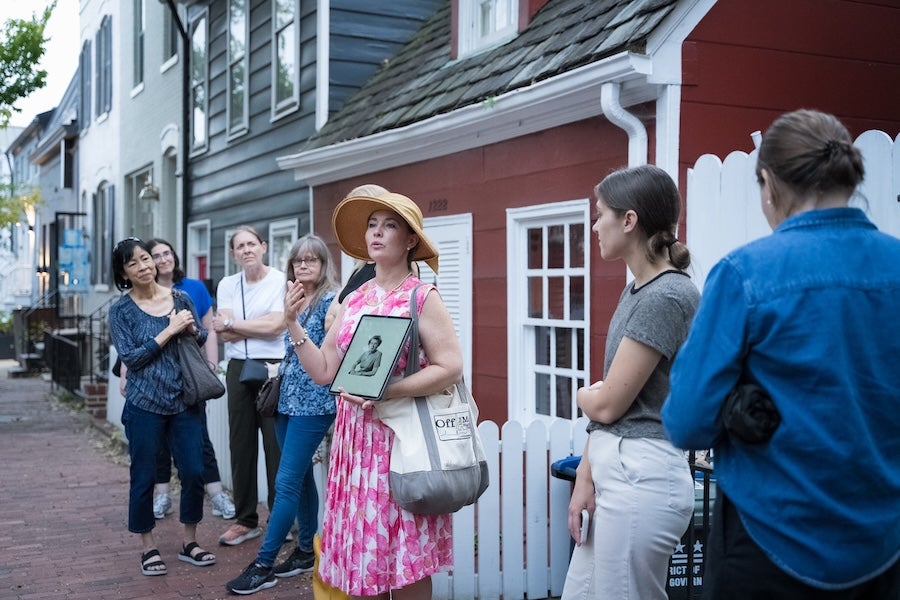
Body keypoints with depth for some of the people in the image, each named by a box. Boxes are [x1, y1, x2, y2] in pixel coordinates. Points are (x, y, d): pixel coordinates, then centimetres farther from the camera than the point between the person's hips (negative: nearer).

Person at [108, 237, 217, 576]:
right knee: (143, 477, 5)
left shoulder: (180, 298, 5)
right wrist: (170, 331, -16)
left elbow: (203, 339, 14)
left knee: (194, 472, 4)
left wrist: (192, 329, -9)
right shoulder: (121, 310, -3)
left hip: (184, 401, 3)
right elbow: (130, 357, -11)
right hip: (145, 404, -3)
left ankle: (189, 542, 21)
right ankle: (148, 548, 20)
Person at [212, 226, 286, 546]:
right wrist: (261, 326, -10)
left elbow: (276, 325, -13)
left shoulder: (281, 281, -3)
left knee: (276, 444, -3)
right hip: (238, 369, 5)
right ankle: (245, 520, 18)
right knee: (241, 444, 8)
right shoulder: (227, 285, 11)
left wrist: (232, 323, -5)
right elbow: (224, 335, 1)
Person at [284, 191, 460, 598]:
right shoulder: (354, 300, 11)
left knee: (407, 565, 1)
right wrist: (293, 323, 0)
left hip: (401, 437, -5)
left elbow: (450, 368, -14)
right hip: (355, 440, 6)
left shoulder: (422, 297, -6)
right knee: (361, 555, 10)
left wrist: (385, 391, -21)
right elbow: (323, 371, 9)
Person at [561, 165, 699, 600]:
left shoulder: (667, 296, -17)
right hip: (615, 470, 9)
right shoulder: (636, 291, 12)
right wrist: (586, 474, 7)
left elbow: (608, 403, -15)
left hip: (641, 477, -9)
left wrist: (582, 395, 6)